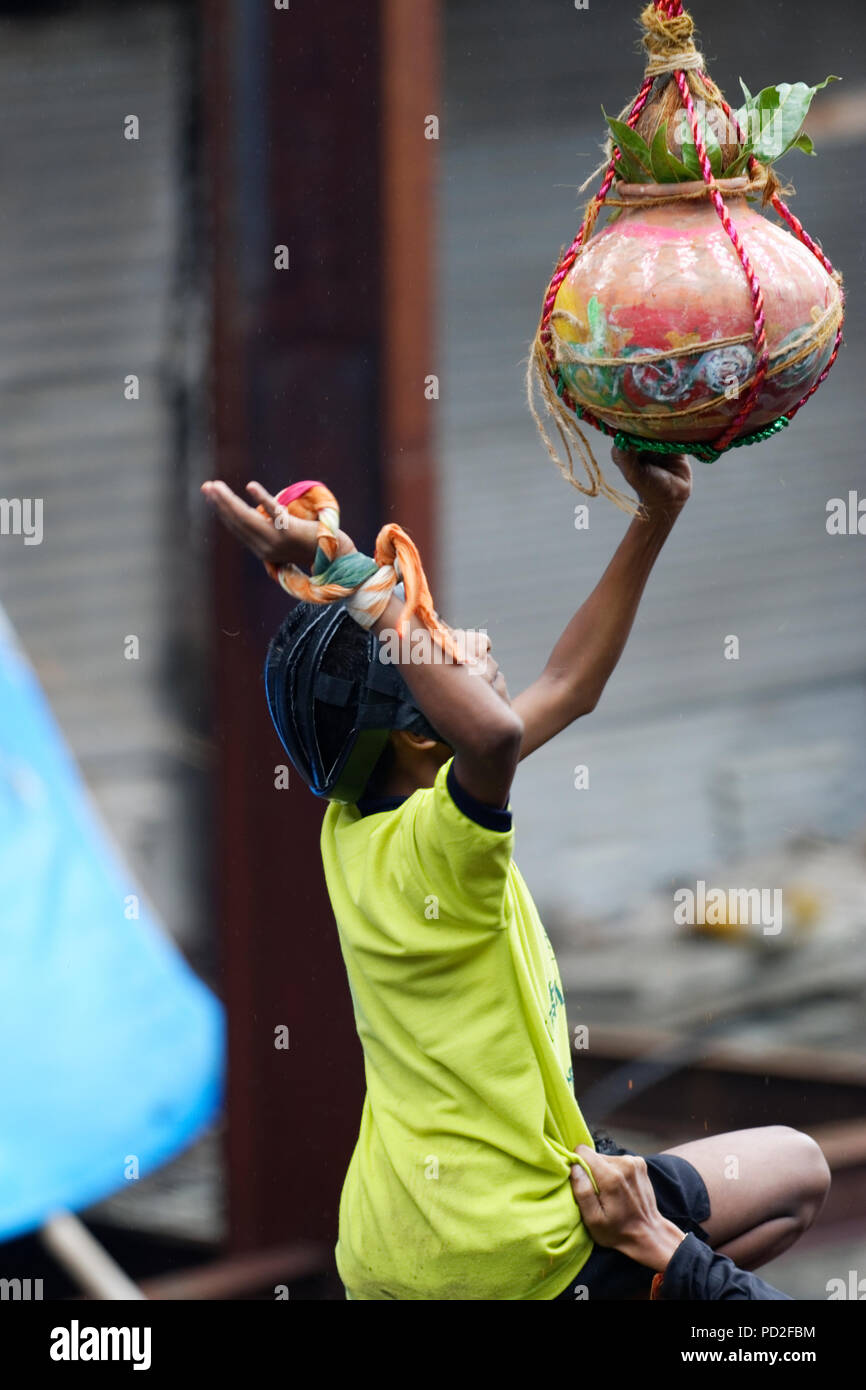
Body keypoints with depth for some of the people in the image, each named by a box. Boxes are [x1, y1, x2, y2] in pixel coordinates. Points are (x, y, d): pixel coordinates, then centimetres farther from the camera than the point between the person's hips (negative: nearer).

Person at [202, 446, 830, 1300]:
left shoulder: (354, 828, 5)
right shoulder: (430, 845, -23)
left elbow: (566, 685, 15)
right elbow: (494, 731, -49)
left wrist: (655, 519, 15)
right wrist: (349, 578, -40)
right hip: (503, 1255, -8)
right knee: (793, 1170, 11)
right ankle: (662, 1258, -7)